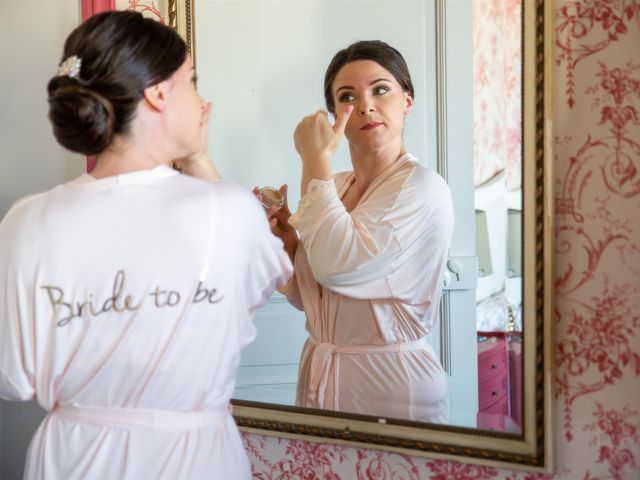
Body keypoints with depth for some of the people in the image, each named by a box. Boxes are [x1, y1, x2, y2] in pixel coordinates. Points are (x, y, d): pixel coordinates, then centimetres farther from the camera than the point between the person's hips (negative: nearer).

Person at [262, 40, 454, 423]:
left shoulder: (422, 186, -15)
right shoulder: (334, 186, 5)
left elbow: (339, 264, -29)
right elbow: (308, 299, 10)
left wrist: (315, 160, -20)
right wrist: (290, 240, -9)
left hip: (390, 379, -7)